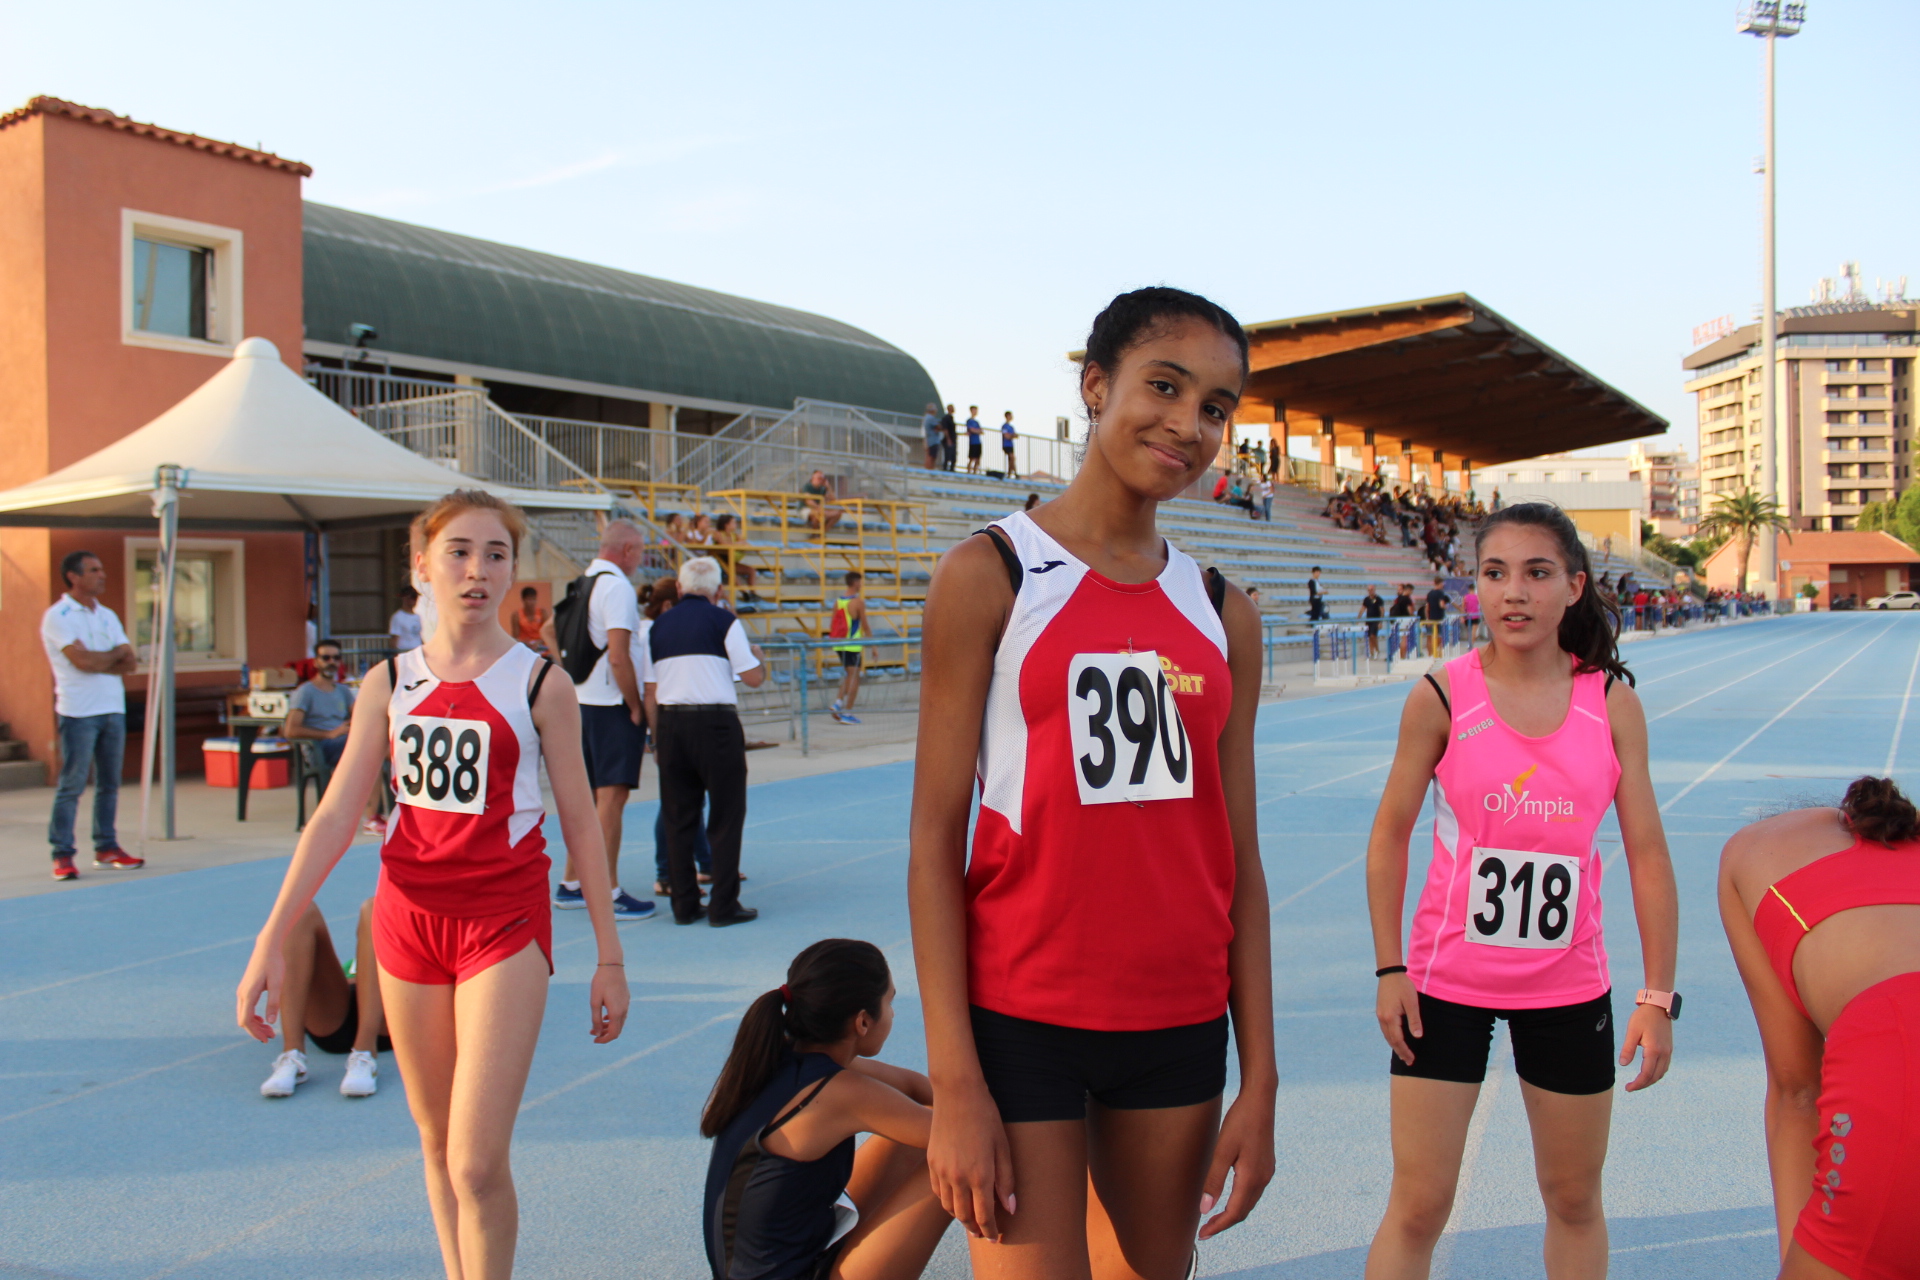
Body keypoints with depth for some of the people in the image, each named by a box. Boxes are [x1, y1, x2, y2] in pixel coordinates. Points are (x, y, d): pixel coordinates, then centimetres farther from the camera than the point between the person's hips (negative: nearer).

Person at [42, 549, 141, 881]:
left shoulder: (108, 616, 15)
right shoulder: (57, 616, -5)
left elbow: (130, 663, 5)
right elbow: (83, 660, -17)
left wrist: (98, 662, -11)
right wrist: (117, 654, 0)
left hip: (114, 709, 6)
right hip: (78, 712, -6)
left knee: (109, 784, 9)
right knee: (72, 785, -5)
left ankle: (106, 848, 16)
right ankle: (62, 855, 0)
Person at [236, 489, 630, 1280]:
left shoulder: (538, 685, -4)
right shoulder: (389, 683, 4)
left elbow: (580, 824, -1)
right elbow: (335, 817, 3)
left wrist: (609, 956, 0)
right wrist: (271, 942, -2)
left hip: (504, 923, -3)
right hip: (408, 916, 4)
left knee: (478, 1162, -9)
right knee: (436, 1145, 15)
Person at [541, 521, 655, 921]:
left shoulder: (583, 584, 13)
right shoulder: (617, 586, -14)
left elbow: (548, 630, 23)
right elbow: (618, 656, -20)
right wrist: (637, 707, -12)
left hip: (582, 702, 9)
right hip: (611, 705, -9)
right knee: (612, 795, -6)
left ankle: (571, 884, 23)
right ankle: (609, 894, -4)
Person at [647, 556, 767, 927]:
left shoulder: (658, 626, 10)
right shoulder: (723, 621, -2)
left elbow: (650, 693, 10)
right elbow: (754, 678, -4)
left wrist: (657, 740, 16)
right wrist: (759, 655, 17)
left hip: (670, 722, 4)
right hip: (715, 721, -4)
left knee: (677, 817, 10)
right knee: (726, 815, 3)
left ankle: (684, 905, 13)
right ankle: (724, 906, 2)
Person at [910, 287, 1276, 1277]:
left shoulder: (1223, 614, 6)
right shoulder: (990, 576, -6)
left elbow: (1238, 858, 7)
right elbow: (935, 835, -9)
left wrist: (1259, 1081, 4)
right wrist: (955, 1084, -12)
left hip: (1180, 1020, 5)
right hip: (1023, 1018, -4)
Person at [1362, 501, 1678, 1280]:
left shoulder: (1612, 704, -4)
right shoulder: (1442, 698, -9)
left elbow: (1647, 852, 0)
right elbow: (1390, 835, -2)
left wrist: (1658, 996, -3)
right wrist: (1389, 969, -5)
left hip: (1569, 987, 2)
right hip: (1447, 982, -2)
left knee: (1575, 1199, 17)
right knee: (1418, 1207, 1)